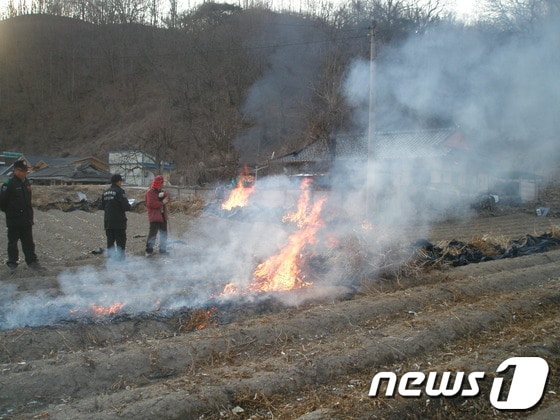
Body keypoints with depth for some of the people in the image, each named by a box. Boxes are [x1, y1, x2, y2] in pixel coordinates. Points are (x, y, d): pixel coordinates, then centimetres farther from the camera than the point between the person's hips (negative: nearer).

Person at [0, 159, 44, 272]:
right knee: (13, 242, 6)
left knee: (28, 242, 9)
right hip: (13, 220, -6)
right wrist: (9, 211, -2)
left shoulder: (26, 182, 9)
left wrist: (29, 214, 14)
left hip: (26, 219, 6)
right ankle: (12, 263, 15)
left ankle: (32, 261, 13)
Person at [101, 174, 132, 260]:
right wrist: (130, 206, 3)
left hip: (107, 222, 7)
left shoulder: (105, 192, 10)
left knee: (110, 241, 12)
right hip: (119, 221, -7)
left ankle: (111, 258, 15)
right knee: (121, 241, 0)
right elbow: (126, 206, -17)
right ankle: (120, 259, -1)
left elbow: (103, 206, 16)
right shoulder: (119, 191, -12)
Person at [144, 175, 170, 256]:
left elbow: (167, 197, 2)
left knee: (164, 233, 16)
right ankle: (149, 250, -5)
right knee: (153, 233, -11)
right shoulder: (150, 192, -11)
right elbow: (151, 204, -21)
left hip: (162, 215, 8)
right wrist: (162, 202, -16)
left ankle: (163, 250, 27)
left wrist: (164, 194, -19)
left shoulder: (162, 191, 15)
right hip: (154, 216, -8)